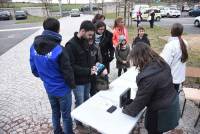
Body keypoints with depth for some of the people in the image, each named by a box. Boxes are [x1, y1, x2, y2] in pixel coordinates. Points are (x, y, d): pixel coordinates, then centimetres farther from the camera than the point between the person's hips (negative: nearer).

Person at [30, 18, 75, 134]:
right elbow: (67, 71, -21)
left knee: (55, 112, 26)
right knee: (66, 115, 15)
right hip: (62, 89, -6)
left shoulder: (34, 46, -7)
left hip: (49, 88, 6)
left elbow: (34, 69, 3)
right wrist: (72, 85, -2)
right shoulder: (59, 50, -28)